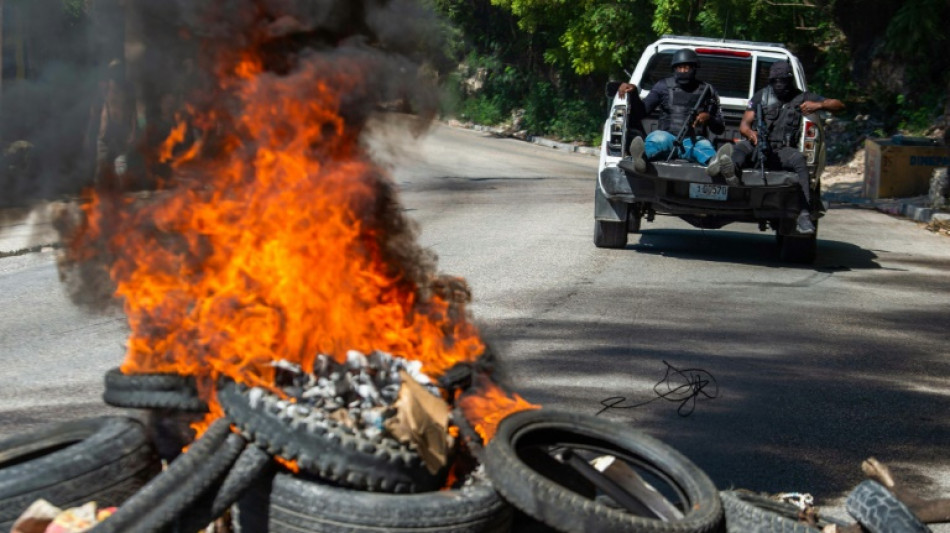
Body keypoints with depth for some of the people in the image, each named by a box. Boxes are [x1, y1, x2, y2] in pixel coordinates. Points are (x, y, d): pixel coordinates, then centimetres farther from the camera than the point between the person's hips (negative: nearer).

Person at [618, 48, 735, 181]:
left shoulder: (707, 91, 14)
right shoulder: (664, 86, 14)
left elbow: (720, 128, 14)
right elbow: (641, 111, 7)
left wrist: (708, 118, -9)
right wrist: (633, 93, -13)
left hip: (693, 140, 1)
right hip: (668, 137, -1)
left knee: (703, 145, -36)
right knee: (658, 137, -37)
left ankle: (714, 162, -74)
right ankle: (642, 155, -74)